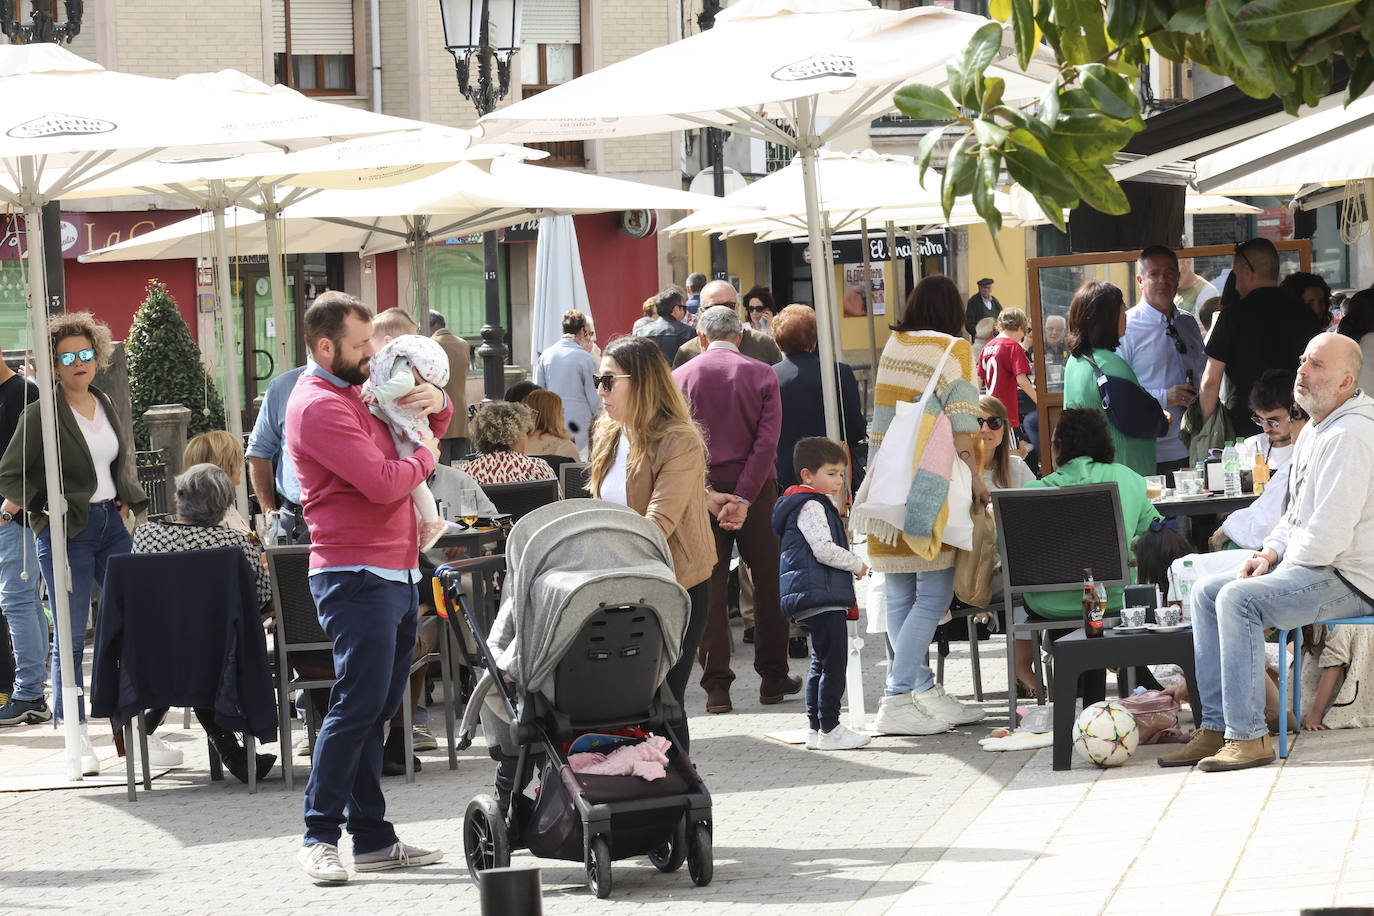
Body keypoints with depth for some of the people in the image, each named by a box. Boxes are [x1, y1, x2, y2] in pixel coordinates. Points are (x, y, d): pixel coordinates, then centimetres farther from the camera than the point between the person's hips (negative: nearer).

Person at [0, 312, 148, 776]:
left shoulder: (107, 406, 11)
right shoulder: (41, 414, -6)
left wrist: (127, 503, 14)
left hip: (111, 524, 6)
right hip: (65, 530, -6)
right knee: (71, 637, -3)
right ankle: (76, 741, 1)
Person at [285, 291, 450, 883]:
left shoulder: (351, 395, 20)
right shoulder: (318, 407, -13)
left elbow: (433, 425, 32)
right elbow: (382, 482, -21)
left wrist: (435, 402, 8)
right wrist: (424, 457, -1)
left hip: (394, 575, 10)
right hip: (356, 574, -10)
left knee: (376, 708, 10)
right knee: (358, 702, -14)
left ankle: (372, 838, 13)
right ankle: (320, 838, -13)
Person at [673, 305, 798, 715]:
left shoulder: (680, 378, 1)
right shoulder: (761, 375, -1)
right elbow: (767, 440, -10)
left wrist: (708, 494, -10)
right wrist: (743, 499, -13)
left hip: (705, 492, 0)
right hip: (755, 491, 0)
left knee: (709, 589, 3)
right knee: (768, 583, 11)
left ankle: (717, 687, 1)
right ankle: (773, 678, 15)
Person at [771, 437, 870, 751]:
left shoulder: (819, 505, 21)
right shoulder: (811, 507, -11)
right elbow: (825, 550, -21)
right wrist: (857, 565, -7)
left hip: (820, 598, 11)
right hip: (822, 596, -11)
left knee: (822, 664, 15)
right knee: (833, 663, -11)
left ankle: (815, 728, 19)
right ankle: (829, 730, -11)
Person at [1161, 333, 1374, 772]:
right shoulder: (1314, 430, 16)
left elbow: (1330, 534, -24)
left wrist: (1281, 562, -10)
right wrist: (1271, 551, 6)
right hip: (1310, 568, 11)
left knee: (1238, 599, -26)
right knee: (1207, 591, 6)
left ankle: (1249, 737, -23)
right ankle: (1217, 728, 3)